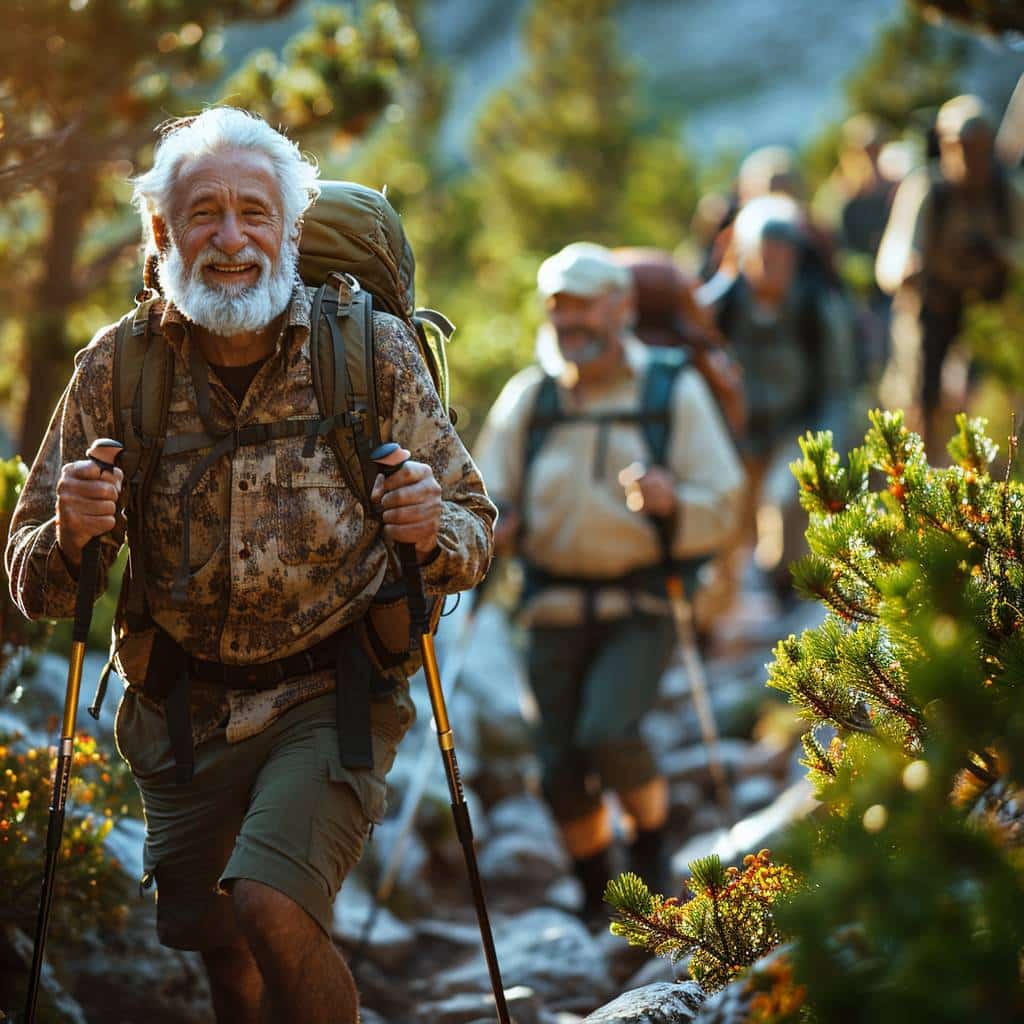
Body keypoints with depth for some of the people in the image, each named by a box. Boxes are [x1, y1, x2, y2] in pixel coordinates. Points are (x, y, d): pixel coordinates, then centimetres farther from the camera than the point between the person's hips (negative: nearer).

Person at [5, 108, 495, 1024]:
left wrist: (434, 531, -23)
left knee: (271, 908, -25)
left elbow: (473, 528, 1)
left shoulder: (375, 351, -7)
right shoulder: (116, 371, -4)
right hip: (182, 716, 3)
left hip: (334, 697, -3)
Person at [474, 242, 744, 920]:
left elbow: (722, 509, -1)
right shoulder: (530, 396, 8)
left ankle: (654, 841, 5)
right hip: (556, 607, 3)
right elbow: (485, 493, 14)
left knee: (608, 734, -24)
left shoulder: (674, 392, 1)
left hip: (640, 607, -3)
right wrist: (491, 524, -10)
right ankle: (597, 902, 22)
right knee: (563, 770, 0)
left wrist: (672, 503, -23)